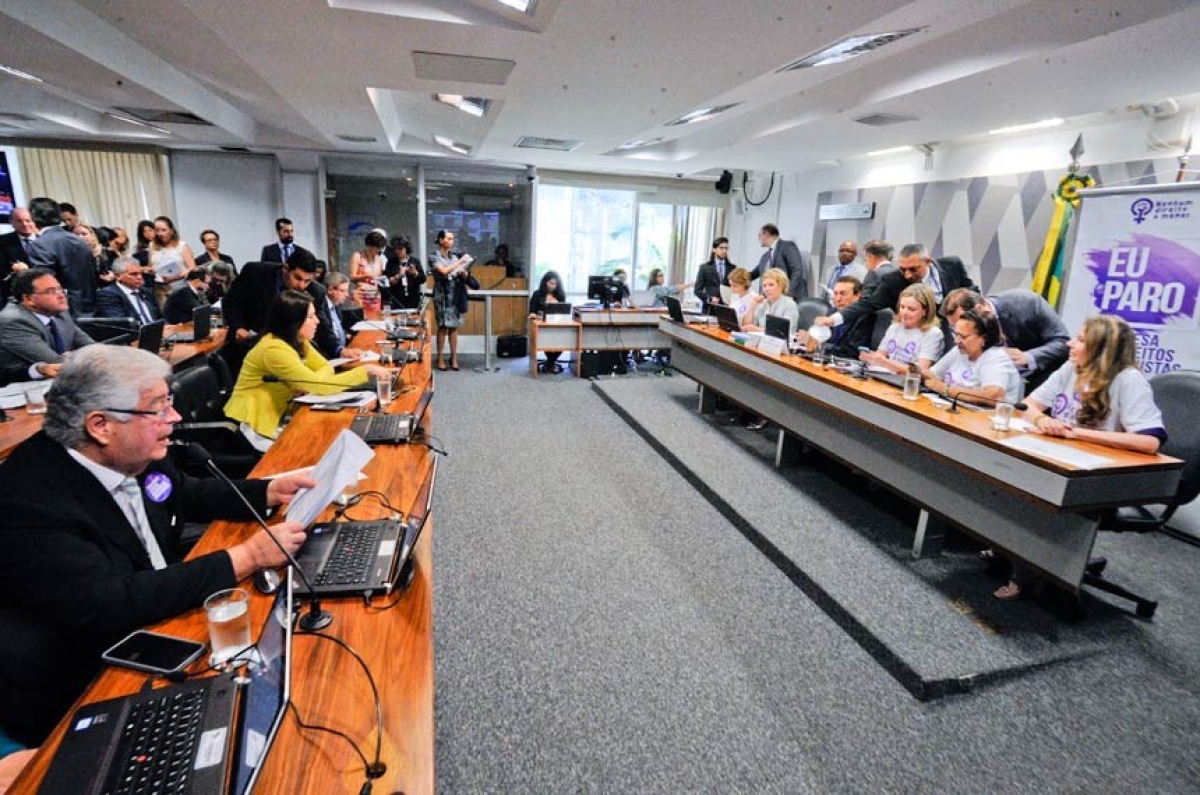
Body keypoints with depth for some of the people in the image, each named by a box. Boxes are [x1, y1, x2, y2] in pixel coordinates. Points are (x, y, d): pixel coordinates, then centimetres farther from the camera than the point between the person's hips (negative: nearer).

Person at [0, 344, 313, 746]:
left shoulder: (131, 455, -7)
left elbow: (190, 495, 11)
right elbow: (110, 605, -32)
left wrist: (270, 491, -5)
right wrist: (246, 557, -32)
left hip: (164, 620, 7)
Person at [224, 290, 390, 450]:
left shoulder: (297, 341, 0)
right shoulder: (275, 350, -27)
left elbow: (326, 368, 1)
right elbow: (320, 386, -30)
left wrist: (308, 385, -21)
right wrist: (366, 370, -28)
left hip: (275, 417, 8)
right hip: (253, 427, -8)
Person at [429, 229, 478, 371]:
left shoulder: (454, 256, 14)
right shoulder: (434, 257, -1)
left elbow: (462, 274, 13)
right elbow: (444, 271, -17)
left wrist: (464, 272, -11)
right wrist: (461, 262, -16)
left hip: (455, 294, 4)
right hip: (442, 295, -4)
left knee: (454, 326, 2)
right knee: (443, 326, -5)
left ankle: (454, 358, 5)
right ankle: (440, 358, 1)